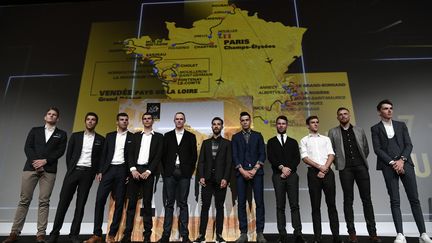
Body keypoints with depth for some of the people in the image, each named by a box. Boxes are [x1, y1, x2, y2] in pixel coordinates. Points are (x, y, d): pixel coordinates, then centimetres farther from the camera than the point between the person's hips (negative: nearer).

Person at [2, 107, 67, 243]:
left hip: (49, 170, -1)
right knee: (24, 200, 2)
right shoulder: (35, 130, 17)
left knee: (44, 201, -3)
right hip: (31, 168, 1)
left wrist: (45, 161, -11)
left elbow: (60, 151, 2)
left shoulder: (61, 134, 14)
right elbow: (27, 147, 5)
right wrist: (35, 162, -10)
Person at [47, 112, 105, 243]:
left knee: (81, 203, 3)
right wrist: (70, 169, 2)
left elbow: (101, 158, 5)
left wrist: (96, 172, -3)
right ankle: (55, 232, 10)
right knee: (64, 201, 0)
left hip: (88, 173, 0)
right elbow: (68, 154, 8)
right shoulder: (75, 136, 9)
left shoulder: (100, 139, 6)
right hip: (73, 171, 1)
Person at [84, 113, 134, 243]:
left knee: (119, 203, 1)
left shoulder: (132, 137, 7)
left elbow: (133, 156, 2)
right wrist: (100, 171, 1)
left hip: (122, 170, -2)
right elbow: (104, 154, 11)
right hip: (108, 169, 2)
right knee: (99, 200, -5)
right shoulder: (109, 136, 14)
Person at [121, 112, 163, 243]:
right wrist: (133, 169, -9)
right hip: (135, 170, 2)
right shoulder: (135, 136, 16)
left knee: (147, 203, 1)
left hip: (148, 171, -2)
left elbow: (158, 156, -1)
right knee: (131, 202, 2)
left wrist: (148, 171, -11)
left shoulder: (158, 137, 9)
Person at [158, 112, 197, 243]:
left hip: (184, 173, -1)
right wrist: (164, 171, 1)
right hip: (170, 173, 1)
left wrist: (190, 171, -1)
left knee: (183, 204, 2)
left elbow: (194, 155, 6)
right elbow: (163, 154, 8)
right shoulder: (167, 136, 11)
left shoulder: (191, 136, 9)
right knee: (169, 204, 4)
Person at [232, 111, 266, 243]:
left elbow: (262, 154, 4)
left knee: (259, 202, -1)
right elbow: (234, 156, 3)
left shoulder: (258, 135, 11)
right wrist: (243, 171, -9)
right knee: (241, 203, 0)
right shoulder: (236, 137, 11)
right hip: (241, 173, 0)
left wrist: (254, 169, -8)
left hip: (256, 172, 0)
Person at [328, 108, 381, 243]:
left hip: (361, 167, 2)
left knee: (366, 199, 1)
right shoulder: (333, 132, 9)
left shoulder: (359, 130, 15)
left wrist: (362, 161, 12)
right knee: (348, 200, 1)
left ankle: (372, 232, 8)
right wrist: (339, 163, 2)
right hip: (345, 169, -1)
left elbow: (366, 149, 18)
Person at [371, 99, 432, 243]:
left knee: (414, 199, 2)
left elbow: (409, 144, 6)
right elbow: (377, 149, -2)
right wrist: (392, 162, -12)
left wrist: (402, 160, -9)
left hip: (405, 163, 2)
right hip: (388, 166, -2)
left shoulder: (401, 125, 16)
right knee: (395, 201, -3)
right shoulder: (375, 128, 8)